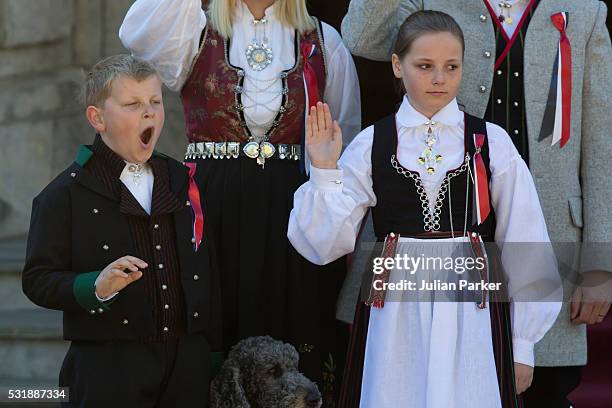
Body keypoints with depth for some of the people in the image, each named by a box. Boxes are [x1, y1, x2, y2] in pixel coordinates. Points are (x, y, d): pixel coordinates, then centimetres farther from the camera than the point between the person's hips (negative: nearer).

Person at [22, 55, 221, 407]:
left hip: (188, 363, 4)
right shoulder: (66, 194, -4)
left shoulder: (185, 183, 12)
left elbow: (209, 272, 15)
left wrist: (215, 353, 13)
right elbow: (38, 279, -9)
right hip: (109, 368, -4)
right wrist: (96, 287, -25)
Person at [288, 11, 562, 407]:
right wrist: (325, 169, -9)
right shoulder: (370, 145, 2)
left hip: (470, 311, 0)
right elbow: (328, 244, 2)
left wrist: (522, 343, 3)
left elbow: (523, 245, 3)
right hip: (395, 312, 1)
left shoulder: (492, 143, 0)